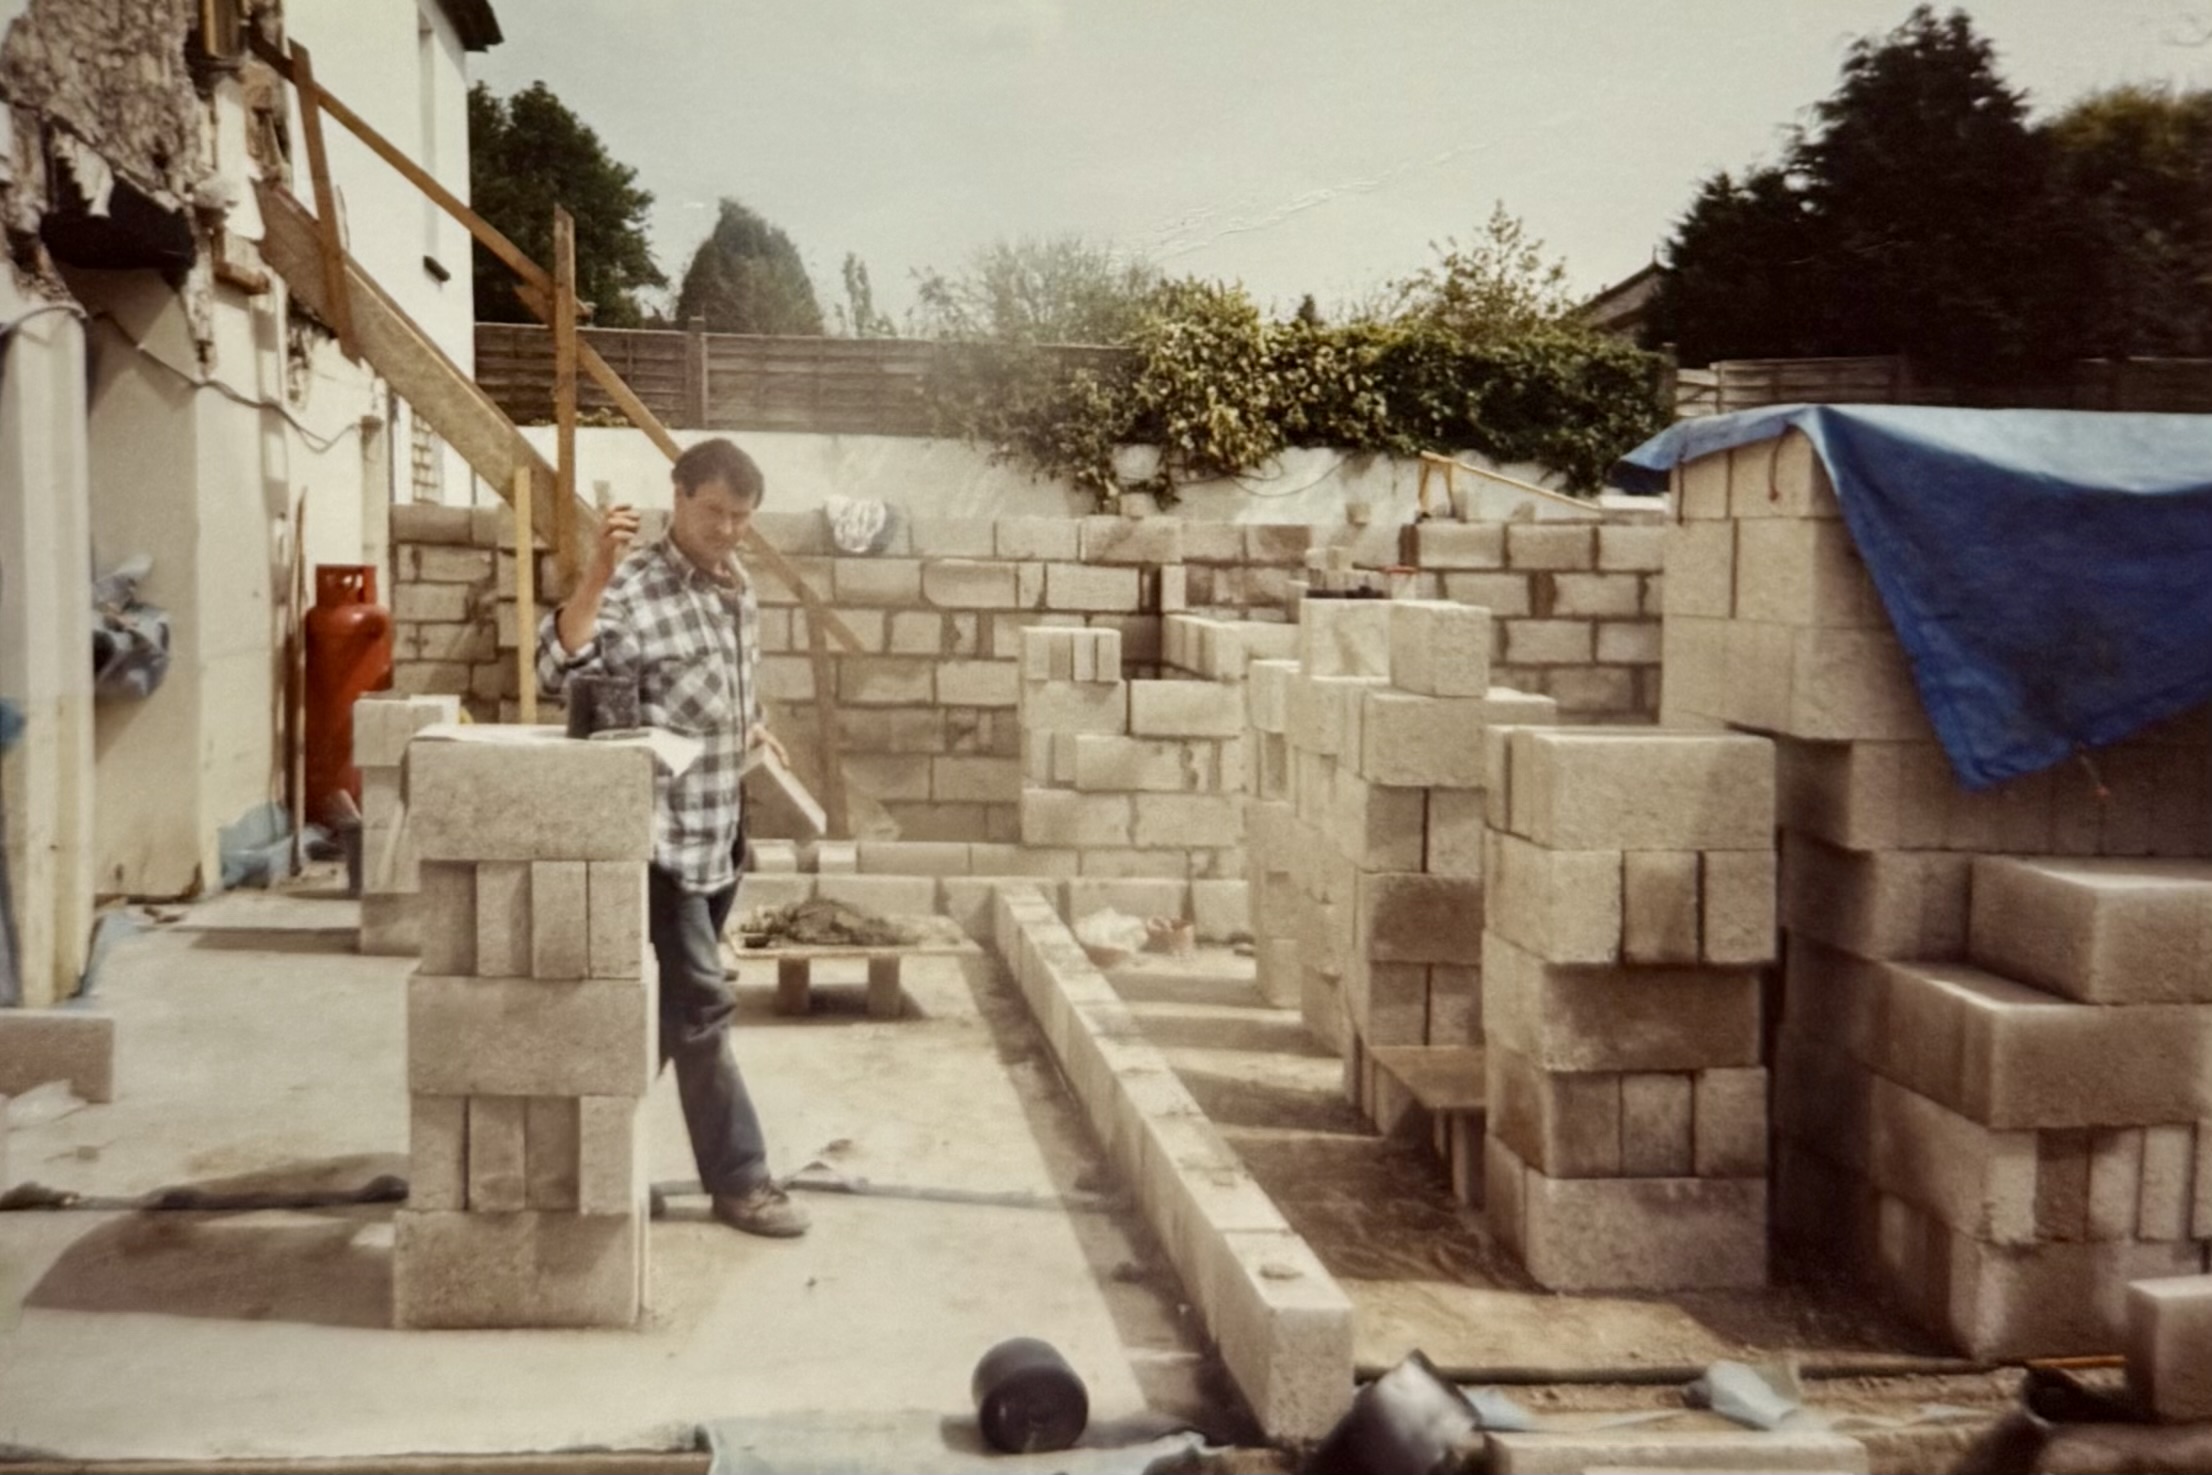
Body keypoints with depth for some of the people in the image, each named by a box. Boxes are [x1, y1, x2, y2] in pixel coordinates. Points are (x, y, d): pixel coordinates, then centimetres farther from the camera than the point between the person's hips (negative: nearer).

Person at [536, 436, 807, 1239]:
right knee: (699, 1007, -4)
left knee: (669, 1001, 17)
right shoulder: (636, 586, -15)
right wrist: (597, 574, -40)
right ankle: (738, 1179, 5)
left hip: (721, 827, 9)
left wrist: (751, 729, 11)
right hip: (663, 830, -8)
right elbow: (558, 671, -31)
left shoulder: (737, 586, 11)